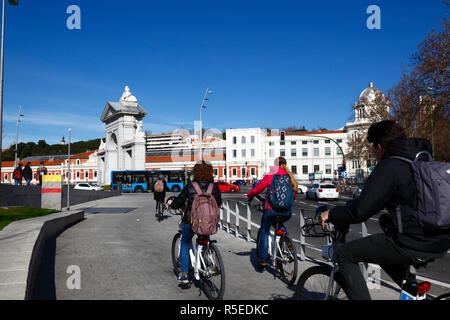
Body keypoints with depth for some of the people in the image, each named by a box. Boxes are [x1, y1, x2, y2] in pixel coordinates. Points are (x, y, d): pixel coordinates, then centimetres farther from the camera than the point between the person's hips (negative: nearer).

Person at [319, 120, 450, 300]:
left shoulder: (389, 167, -14)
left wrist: (331, 215, -2)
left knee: (345, 254, 2)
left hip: (413, 246, -9)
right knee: (381, 245, 32)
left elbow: (360, 210, -18)